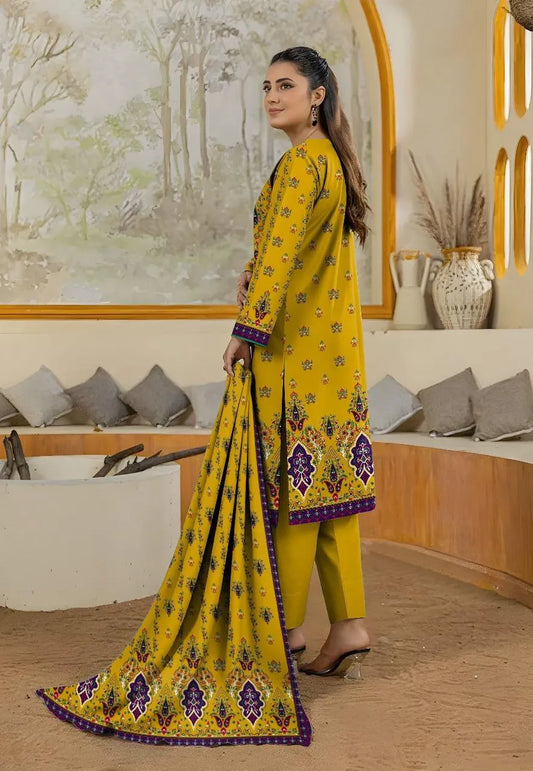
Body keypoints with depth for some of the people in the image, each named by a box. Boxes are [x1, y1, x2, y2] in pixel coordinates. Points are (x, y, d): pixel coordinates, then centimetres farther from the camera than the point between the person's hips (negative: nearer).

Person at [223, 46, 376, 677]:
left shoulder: (301, 161, -12)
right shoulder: (331, 158, 19)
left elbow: (280, 248, -20)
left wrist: (247, 329, -20)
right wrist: (254, 272, 7)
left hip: (295, 345, -10)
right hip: (332, 342, 10)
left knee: (294, 481, -2)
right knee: (328, 479, 9)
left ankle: (287, 628, 9)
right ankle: (348, 624, 12)